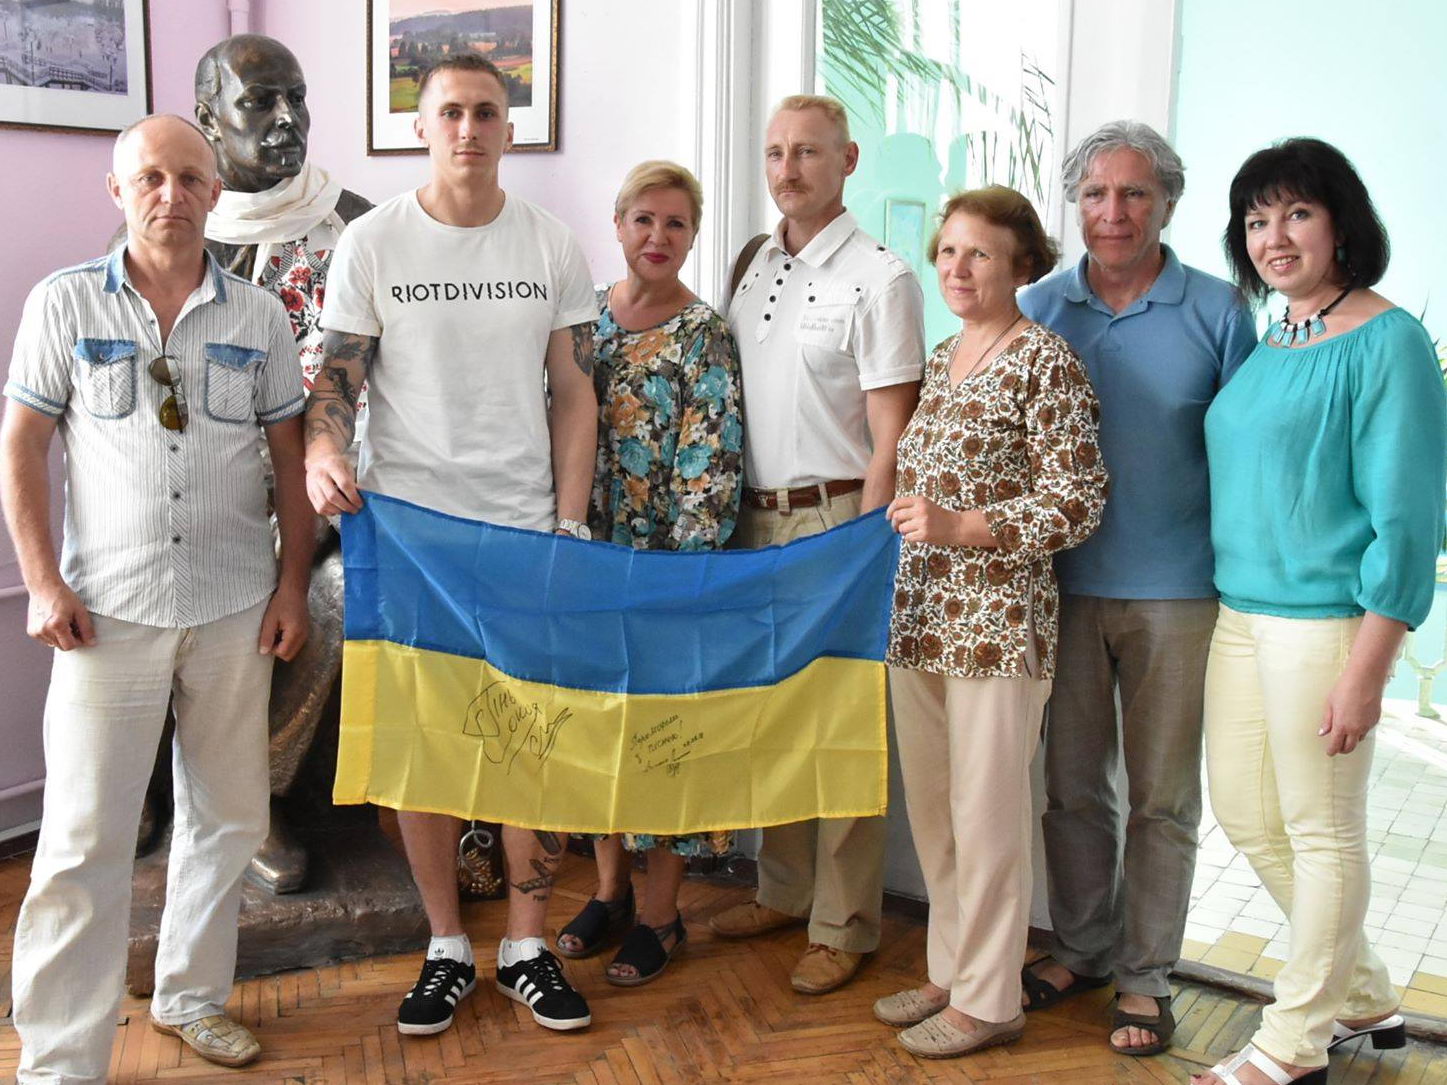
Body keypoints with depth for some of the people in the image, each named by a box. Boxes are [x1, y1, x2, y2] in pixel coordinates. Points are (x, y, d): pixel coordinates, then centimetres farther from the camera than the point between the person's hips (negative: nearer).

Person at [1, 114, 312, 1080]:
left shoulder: (259, 315, 5)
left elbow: (291, 456, 8)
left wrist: (292, 585, 2)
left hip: (233, 609, 3)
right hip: (108, 609, -2)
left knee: (228, 815, 12)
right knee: (85, 837, -1)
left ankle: (192, 993, 32)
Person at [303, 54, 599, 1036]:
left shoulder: (554, 246, 5)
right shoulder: (372, 241, 2)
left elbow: (574, 395, 5)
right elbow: (338, 377, 1)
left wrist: (570, 524, -2)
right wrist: (323, 454, -21)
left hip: (525, 532, 1)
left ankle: (528, 947, 20)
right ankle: (447, 949, 23)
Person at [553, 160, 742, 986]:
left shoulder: (705, 335, -7)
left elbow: (712, 462, -12)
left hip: (669, 562, -5)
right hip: (593, 554, 5)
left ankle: (661, 915, 17)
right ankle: (611, 892, 30)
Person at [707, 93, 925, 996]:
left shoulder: (879, 278, -8)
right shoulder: (753, 267, 13)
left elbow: (889, 441, -12)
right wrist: (730, 515, 12)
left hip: (835, 518, -7)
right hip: (757, 516, 7)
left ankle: (844, 926, 13)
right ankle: (784, 891, 30)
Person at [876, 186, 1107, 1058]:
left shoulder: (1045, 358, -8)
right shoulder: (941, 358, 14)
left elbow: (1079, 502, -12)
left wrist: (963, 527, -20)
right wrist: (908, 521, 8)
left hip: (999, 620, -7)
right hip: (919, 616, 7)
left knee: (986, 815, 3)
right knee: (930, 809, 14)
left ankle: (989, 1000, 18)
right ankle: (951, 971, 31)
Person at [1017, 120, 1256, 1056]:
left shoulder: (1217, 312, -2)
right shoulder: (1039, 309, 5)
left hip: (1176, 592, -2)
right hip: (1062, 584, 2)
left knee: (1162, 796, 8)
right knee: (1072, 784, 13)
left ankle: (1145, 975, 24)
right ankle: (1082, 947, 31)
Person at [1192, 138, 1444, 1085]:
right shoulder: (1266, 348, 12)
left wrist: (1367, 668, -17)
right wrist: (1233, 600, 14)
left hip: (1325, 619, -8)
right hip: (1241, 610, 9)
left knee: (1322, 832, 5)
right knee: (1244, 812, 16)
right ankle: (1365, 996, 36)